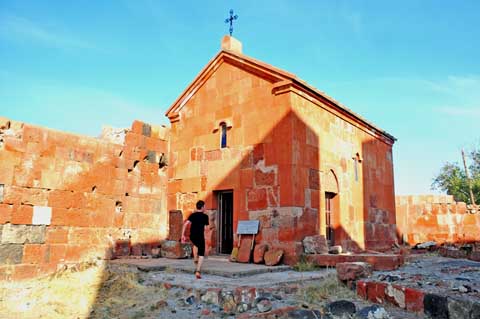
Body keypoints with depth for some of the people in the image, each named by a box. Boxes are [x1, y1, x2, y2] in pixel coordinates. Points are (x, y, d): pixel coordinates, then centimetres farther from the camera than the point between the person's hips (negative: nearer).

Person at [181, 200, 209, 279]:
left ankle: (195, 258, 31)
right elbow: (206, 227, 5)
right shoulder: (205, 216, -1)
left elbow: (185, 224, -7)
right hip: (200, 237, -4)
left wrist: (183, 235, -5)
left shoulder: (192, 215, 6)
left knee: (196, 244, 39)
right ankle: (198, 271, -9)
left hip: (192, 236, 4)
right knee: (201, 255, 2)